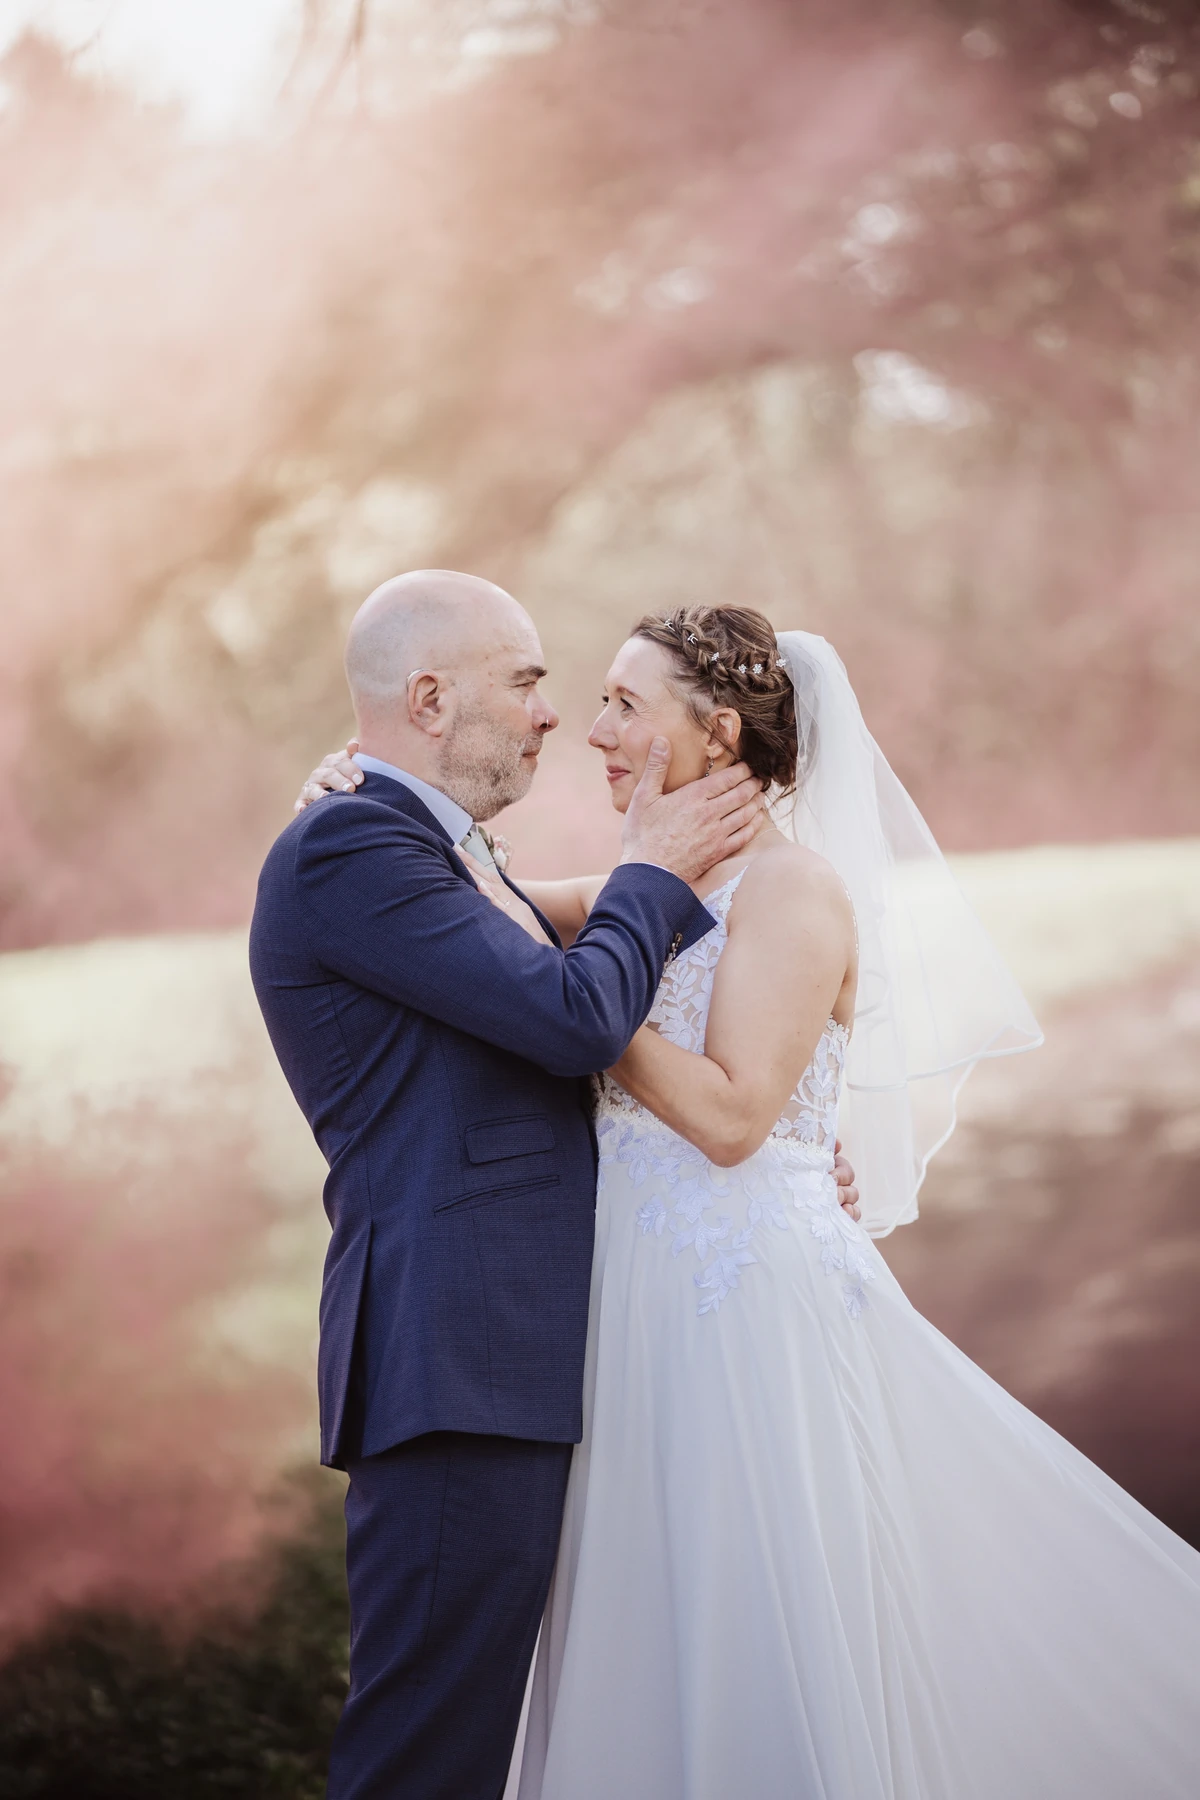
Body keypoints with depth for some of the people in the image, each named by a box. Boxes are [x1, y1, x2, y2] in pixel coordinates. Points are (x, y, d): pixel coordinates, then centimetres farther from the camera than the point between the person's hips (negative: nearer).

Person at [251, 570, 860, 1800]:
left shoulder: (440, 862, 22)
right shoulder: (346, 850, -11)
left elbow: (548, 1077, 24)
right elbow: (575, 1016, -18)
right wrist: (655, 869, -1)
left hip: (515, 1363, 10)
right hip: (454, 1369, -10)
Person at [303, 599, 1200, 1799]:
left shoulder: (792, 885, -12)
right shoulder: (678, 884, 13)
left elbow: (731, 1116, -20)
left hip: (746, 1306, -9)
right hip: (658, 1305, 9)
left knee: (759, 1666, -3)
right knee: (660, 1660, 12)